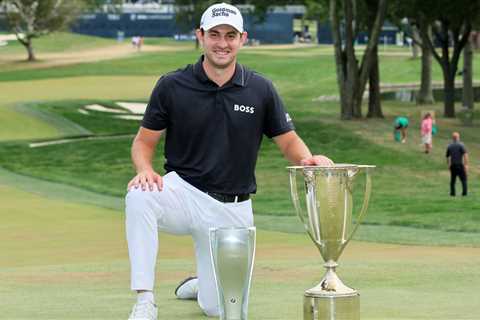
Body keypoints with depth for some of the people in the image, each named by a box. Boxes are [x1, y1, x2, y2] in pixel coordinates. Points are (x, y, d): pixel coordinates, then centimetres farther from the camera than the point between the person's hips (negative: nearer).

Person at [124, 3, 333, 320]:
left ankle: (203, 284, 40)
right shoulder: (172, 86, -5)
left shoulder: (261, 89, -2)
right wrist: (146, 170, -22)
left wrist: (308, 158, -19)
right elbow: (144, 141, 1)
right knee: (139, 196, -36)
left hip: (233, 209, 1)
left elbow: (289, 141, 5)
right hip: (183, 191, -1)